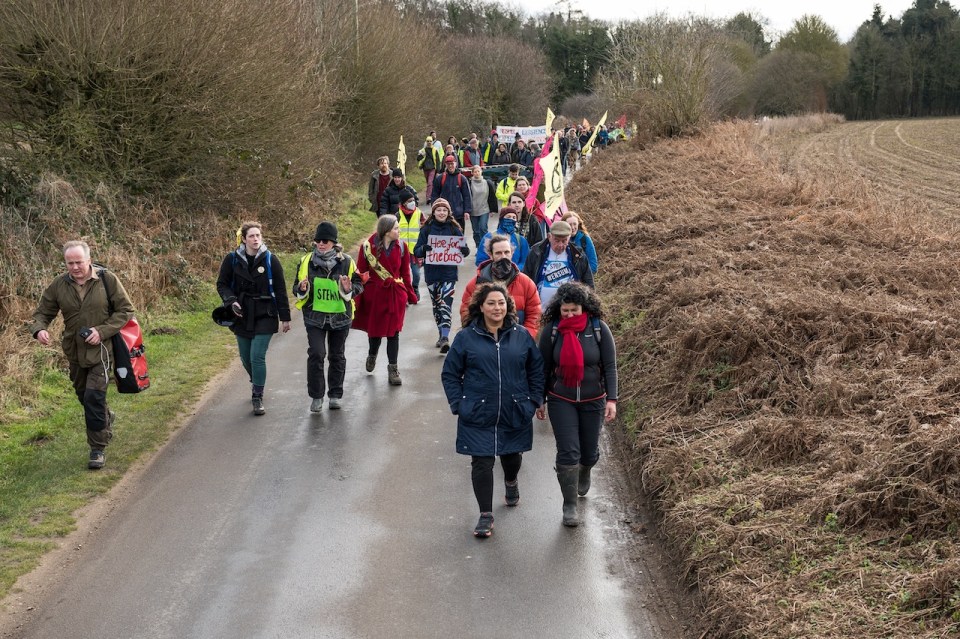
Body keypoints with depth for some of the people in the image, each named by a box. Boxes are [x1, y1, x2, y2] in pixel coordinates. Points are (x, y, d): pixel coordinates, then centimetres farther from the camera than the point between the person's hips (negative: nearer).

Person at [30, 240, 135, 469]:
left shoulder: (107, 280, -11)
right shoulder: (58, 285, -3)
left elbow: (126, 310, -6)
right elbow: (42, 313, 4)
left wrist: (102, 331, -18)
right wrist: (39, 329, -19)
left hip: (100, 350, -4)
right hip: (74, 352, 4)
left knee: (94, 397, -12)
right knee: (84, 396, 19)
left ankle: (98, 449, 0)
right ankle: (106, 418, 50)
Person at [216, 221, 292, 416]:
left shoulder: (270, 260, -6)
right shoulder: (232, 259, -4)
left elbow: (280, 290, -2)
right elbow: (222, 284, 5)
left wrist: (285, 317, -1)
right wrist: (231, 301, -14)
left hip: (264, 316, -3)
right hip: (242, 316, 3)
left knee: (257, 356, -12)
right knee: (246, 357, 14)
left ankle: (257, 398, -1)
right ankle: (256, 383, 43)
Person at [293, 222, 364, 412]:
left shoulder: (346, 262, -5)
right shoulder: (306, 262, -1)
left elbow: (359, 284, 1)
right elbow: (297, 287, 7)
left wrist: (348, 289, -21)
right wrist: (302, 290, -16)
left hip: (340, 317, 1)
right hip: (315, 316, 0)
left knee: (337, 356, 12)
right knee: (316, 354, -12)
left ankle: (335, 395, 26)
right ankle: (316, 396, 0)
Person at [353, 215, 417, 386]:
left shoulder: (401, 246, -4)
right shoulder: (368, 246, -12)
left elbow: (405, 273, 5)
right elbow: (361, 272, -5)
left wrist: (410, 295, 7)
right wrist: (357, 296, -5)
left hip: (395, 294, 1)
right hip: (373, 294, -1)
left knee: (393, 332, 1)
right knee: (374, 329, 13)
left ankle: (393, 370, 11)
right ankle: (372, 355, 46)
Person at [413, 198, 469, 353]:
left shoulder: (454, 229, 2)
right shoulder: (426, 229, 3)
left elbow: (465, 250, 4)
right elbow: (416, 252, 0)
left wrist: (464, 250, -20)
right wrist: (424, 248, -22)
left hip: (449, 273, -2)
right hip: (431, 274, 2)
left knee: (446, 305, -14)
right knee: (436, 305, 13)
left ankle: (445, 337, -20)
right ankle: (442, 335, 27)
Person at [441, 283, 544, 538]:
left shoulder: (521, 335, 1)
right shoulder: (466, 337, -4)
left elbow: (536, 369, 10)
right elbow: (450, 374, 2)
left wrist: (533, 400, 4)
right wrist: (458, 405, -5)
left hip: (515, 415, 2)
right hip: (478, 417, -2)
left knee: (512, 455, 20)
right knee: (482, 463, -3)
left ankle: (511, 482, 55)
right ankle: (485, 516, 8)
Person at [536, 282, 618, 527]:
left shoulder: (599, 329, -9)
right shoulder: (551, 330, -8)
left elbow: (610, 366, -5)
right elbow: (544, 367, 1)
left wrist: (611, 399, -11)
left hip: (593, 401, 1)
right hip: (561, 401, -1)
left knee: (589, 450, 13)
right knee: (568, 452, -8)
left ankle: (584, 474, 50)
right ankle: (570, 505, 5)